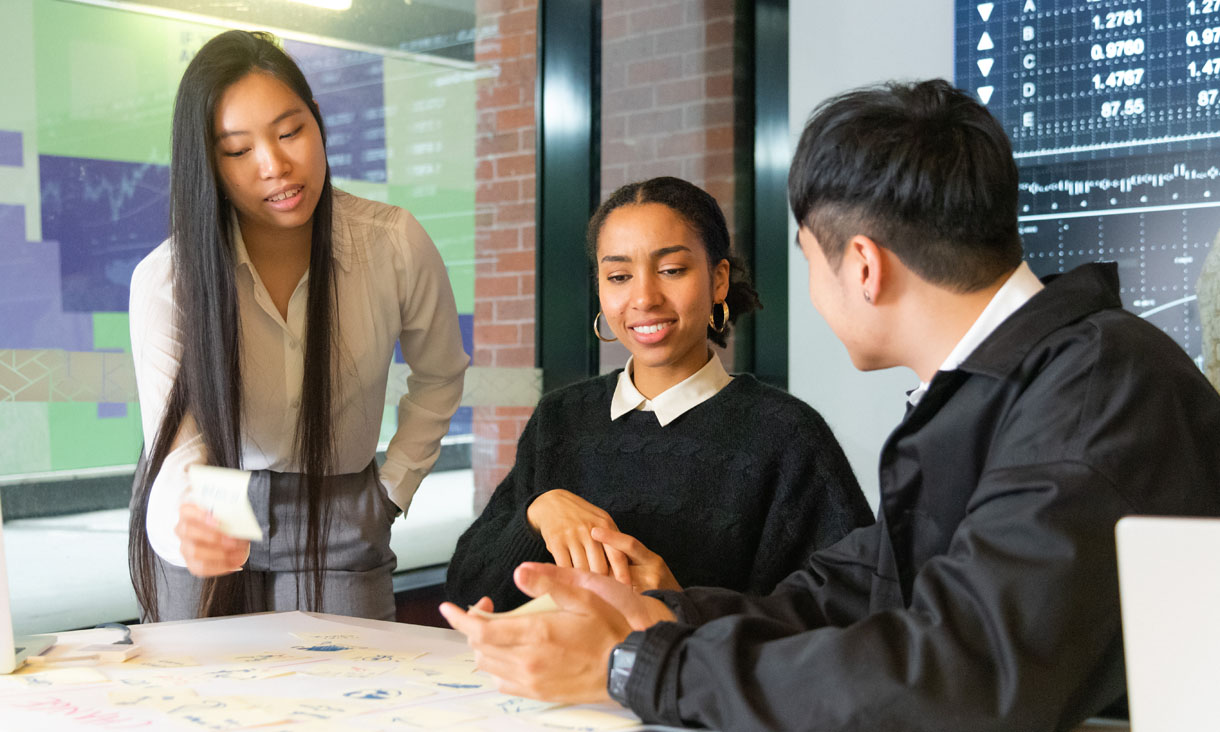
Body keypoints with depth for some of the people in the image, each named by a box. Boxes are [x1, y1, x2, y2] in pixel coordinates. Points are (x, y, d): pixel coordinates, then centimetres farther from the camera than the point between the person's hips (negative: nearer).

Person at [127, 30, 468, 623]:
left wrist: (392, 488, 1)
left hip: (340, 533, 1)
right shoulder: (164, 279, -18)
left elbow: (438, 375, 6)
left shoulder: (396, 245, -13)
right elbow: (176, 446, -26)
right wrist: (184, 523, -47)